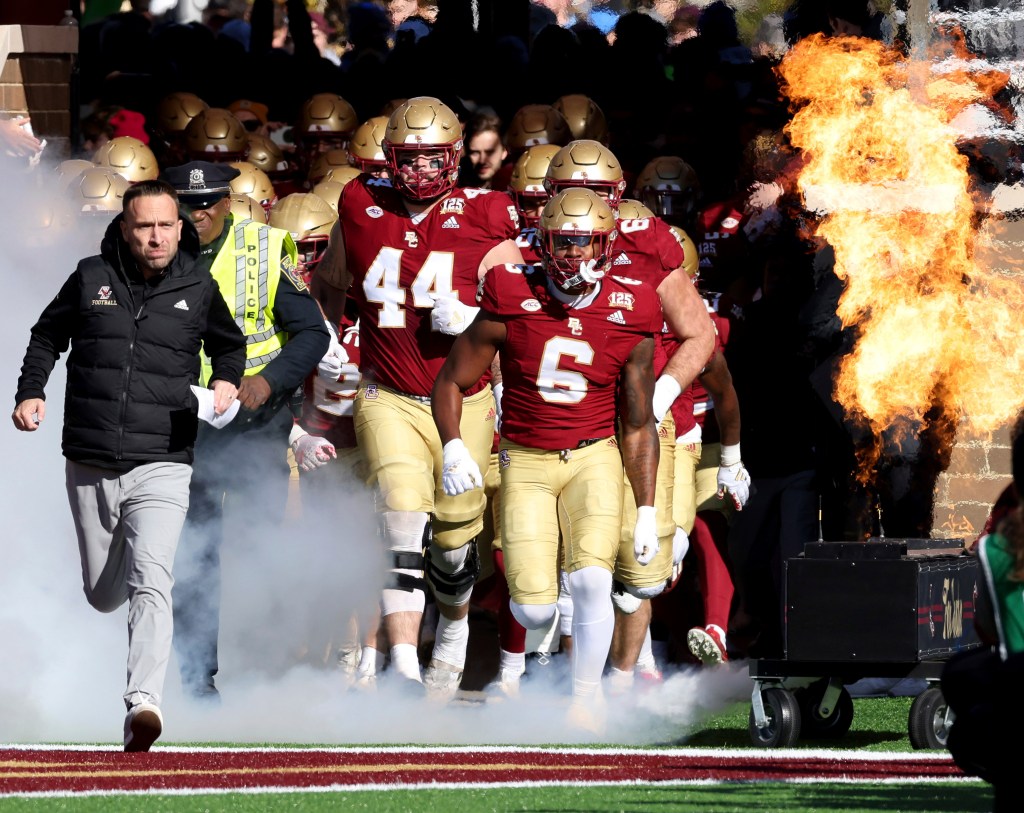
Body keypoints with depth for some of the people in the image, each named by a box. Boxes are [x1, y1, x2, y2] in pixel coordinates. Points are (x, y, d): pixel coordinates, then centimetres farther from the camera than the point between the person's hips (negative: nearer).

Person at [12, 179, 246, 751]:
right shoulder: (91, 278, 3)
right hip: (91, 467, 2)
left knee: (152, 582, -22)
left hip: (162, 467, -2)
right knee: (103, 595, 14)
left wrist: (227, 381, 2)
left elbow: (231, 343, 22)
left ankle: (144, 702, -32)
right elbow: (48, 336, 19)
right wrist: (31, 392, 4)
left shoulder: (198, 289, 3)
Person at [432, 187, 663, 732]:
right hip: (526, 462, 0)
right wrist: (453, 448, -14)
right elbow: (451, 382, 2)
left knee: (591, 580, -22)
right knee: (534, 610, -9)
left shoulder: (629, 316, -4)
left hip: (593, 458, 0)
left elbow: (638, 426, 5)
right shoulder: (511, 303, -8)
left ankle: (586, 697, -2)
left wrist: (647, 510, 2)